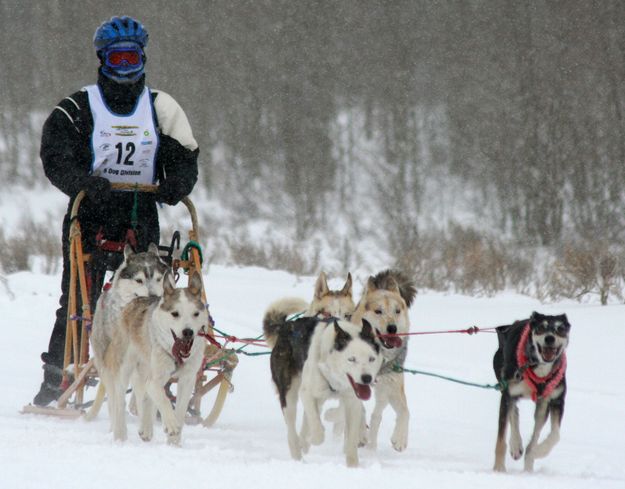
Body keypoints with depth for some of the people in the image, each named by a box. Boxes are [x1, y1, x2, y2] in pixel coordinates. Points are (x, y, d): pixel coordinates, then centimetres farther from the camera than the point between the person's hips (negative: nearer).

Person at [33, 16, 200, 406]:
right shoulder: (78, 108, 2)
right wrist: (85, 183, -25)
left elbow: (184, 159, 10)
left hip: (141, 216, 2)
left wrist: (176, 184, -11)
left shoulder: (161, 108, 10)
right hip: (91, 213, -2)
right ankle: (56, 382, 0)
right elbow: (56, 158, -7)